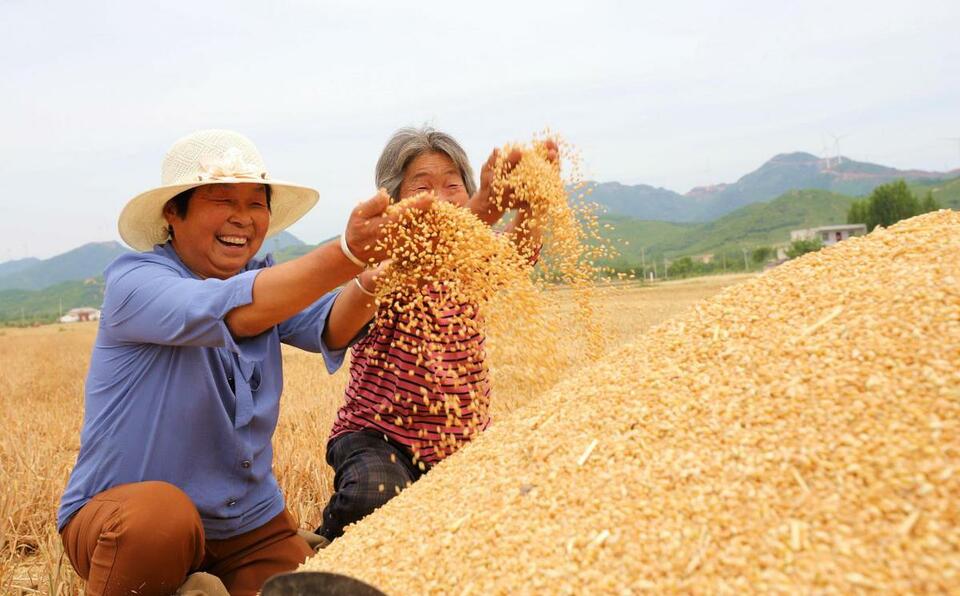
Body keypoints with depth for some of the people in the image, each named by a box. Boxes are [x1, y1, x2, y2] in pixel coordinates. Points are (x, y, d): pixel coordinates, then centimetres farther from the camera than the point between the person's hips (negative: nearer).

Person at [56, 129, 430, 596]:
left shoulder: (262, 279, 3)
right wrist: (346, 254, -49)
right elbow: (229, 310, -36)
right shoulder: (132, 280, -14)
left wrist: (373, 278, -40)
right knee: (159, 514, -36)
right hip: (121, 514, -5)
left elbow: (329, 327, -17)